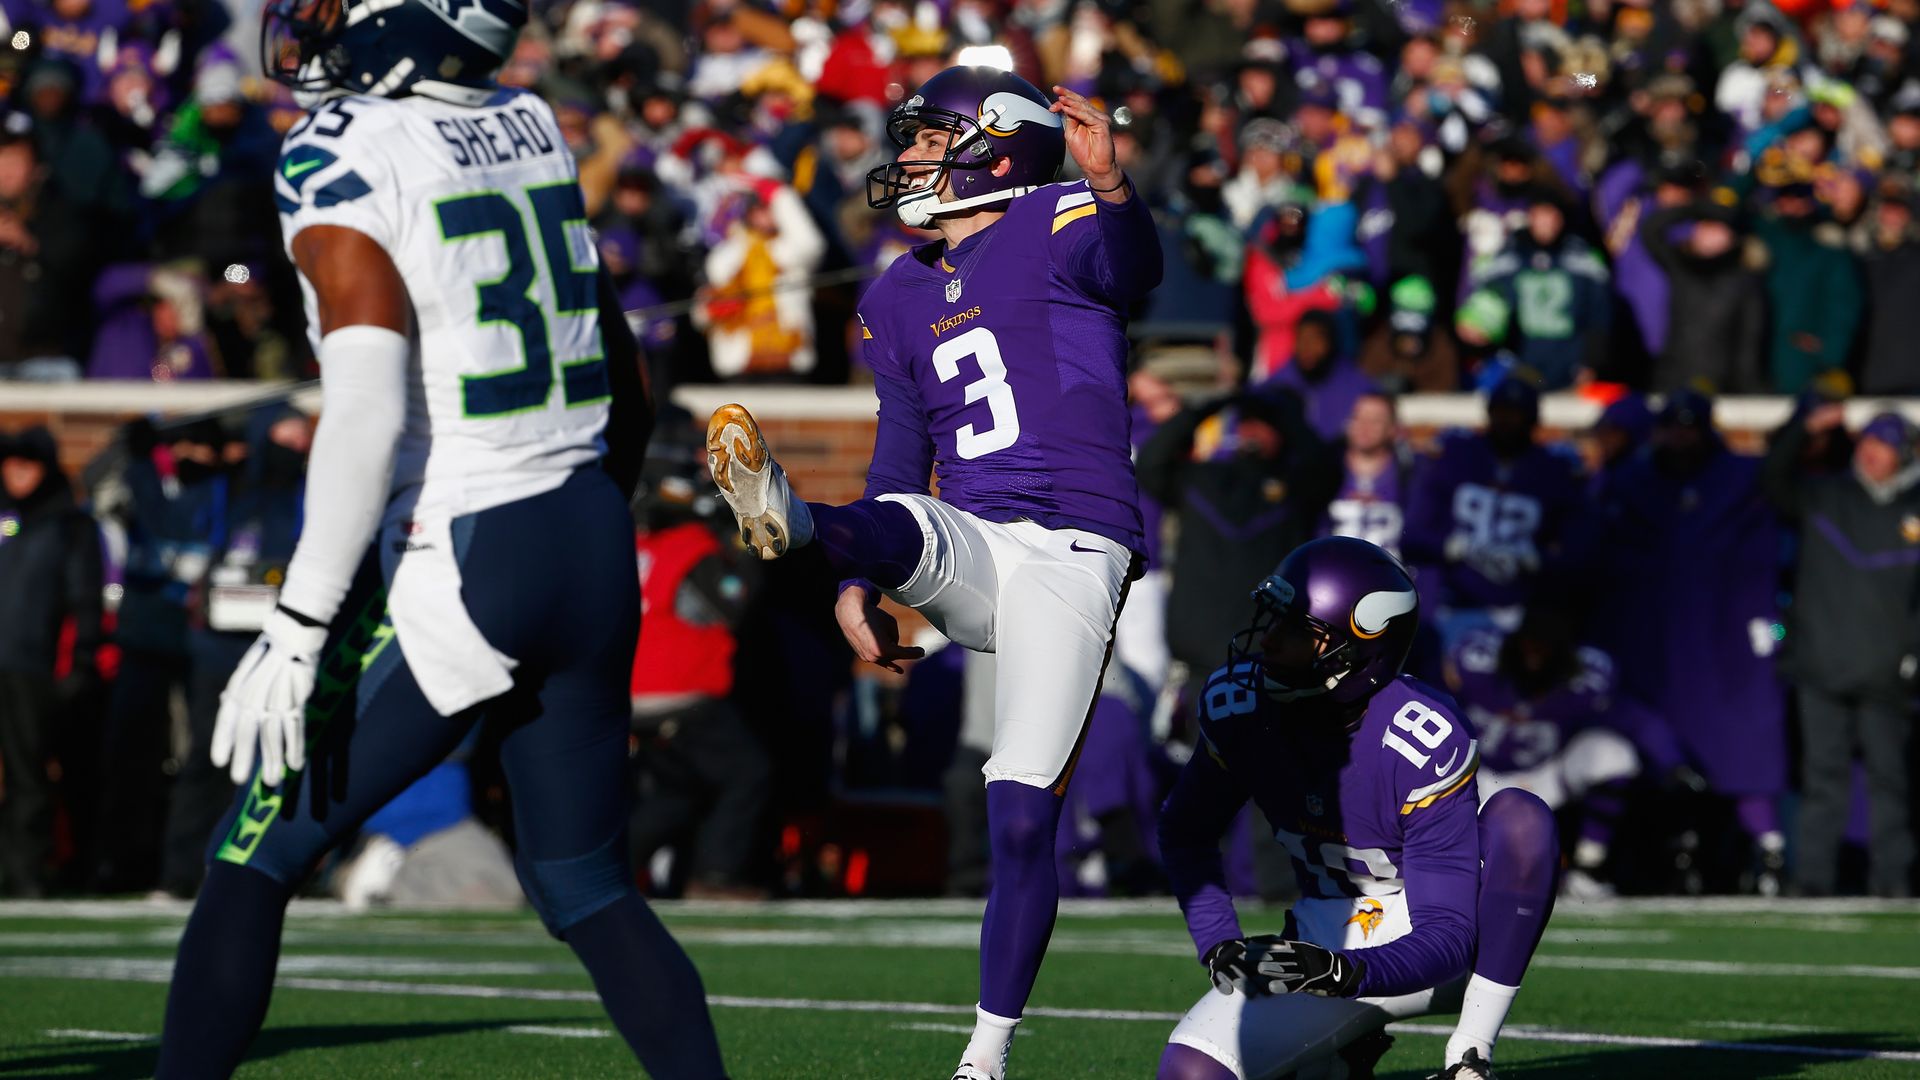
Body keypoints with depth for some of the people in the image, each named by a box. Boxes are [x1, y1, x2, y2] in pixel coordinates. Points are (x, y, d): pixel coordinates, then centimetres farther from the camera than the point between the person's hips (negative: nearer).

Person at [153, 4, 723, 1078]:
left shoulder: (340, 161, -13)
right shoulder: (529, 131, 9)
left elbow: (369, 413, -23)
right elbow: (626, 384, 18)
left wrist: (299, 630, -21)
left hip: (454, 573, -7)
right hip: (590, 545, 7)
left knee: (256, 861, 5)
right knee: (587, 888, 16)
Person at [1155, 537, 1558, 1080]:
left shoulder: (1425, 744, -28)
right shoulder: (1238, 706, -13)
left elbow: (1447, 939, -28)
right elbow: (1185, 835, 7)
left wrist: (1342, 974, -45)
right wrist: (1220, 947, -9)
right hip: (1329, 941, 4)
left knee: (1520, 818, -33)